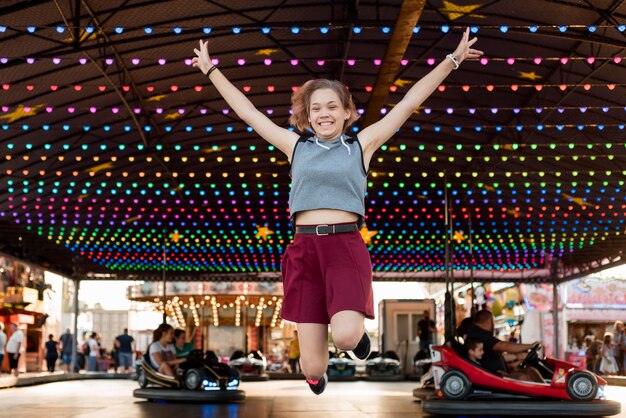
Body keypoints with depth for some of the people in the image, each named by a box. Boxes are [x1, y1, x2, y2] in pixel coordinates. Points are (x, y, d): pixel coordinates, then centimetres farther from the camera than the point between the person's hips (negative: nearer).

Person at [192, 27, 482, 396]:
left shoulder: (362, 144, 9)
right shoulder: (295, 146, 12)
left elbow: (409, 103, 8)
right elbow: (247, 110, 19)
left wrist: (452, 60, 7)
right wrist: (211, 70, 23)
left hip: (347, 246, -1)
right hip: (305, 249, 2)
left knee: (345, 336, -28)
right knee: (313, 367, -1)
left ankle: (357, 328, 11)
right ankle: (317, 375, 38)